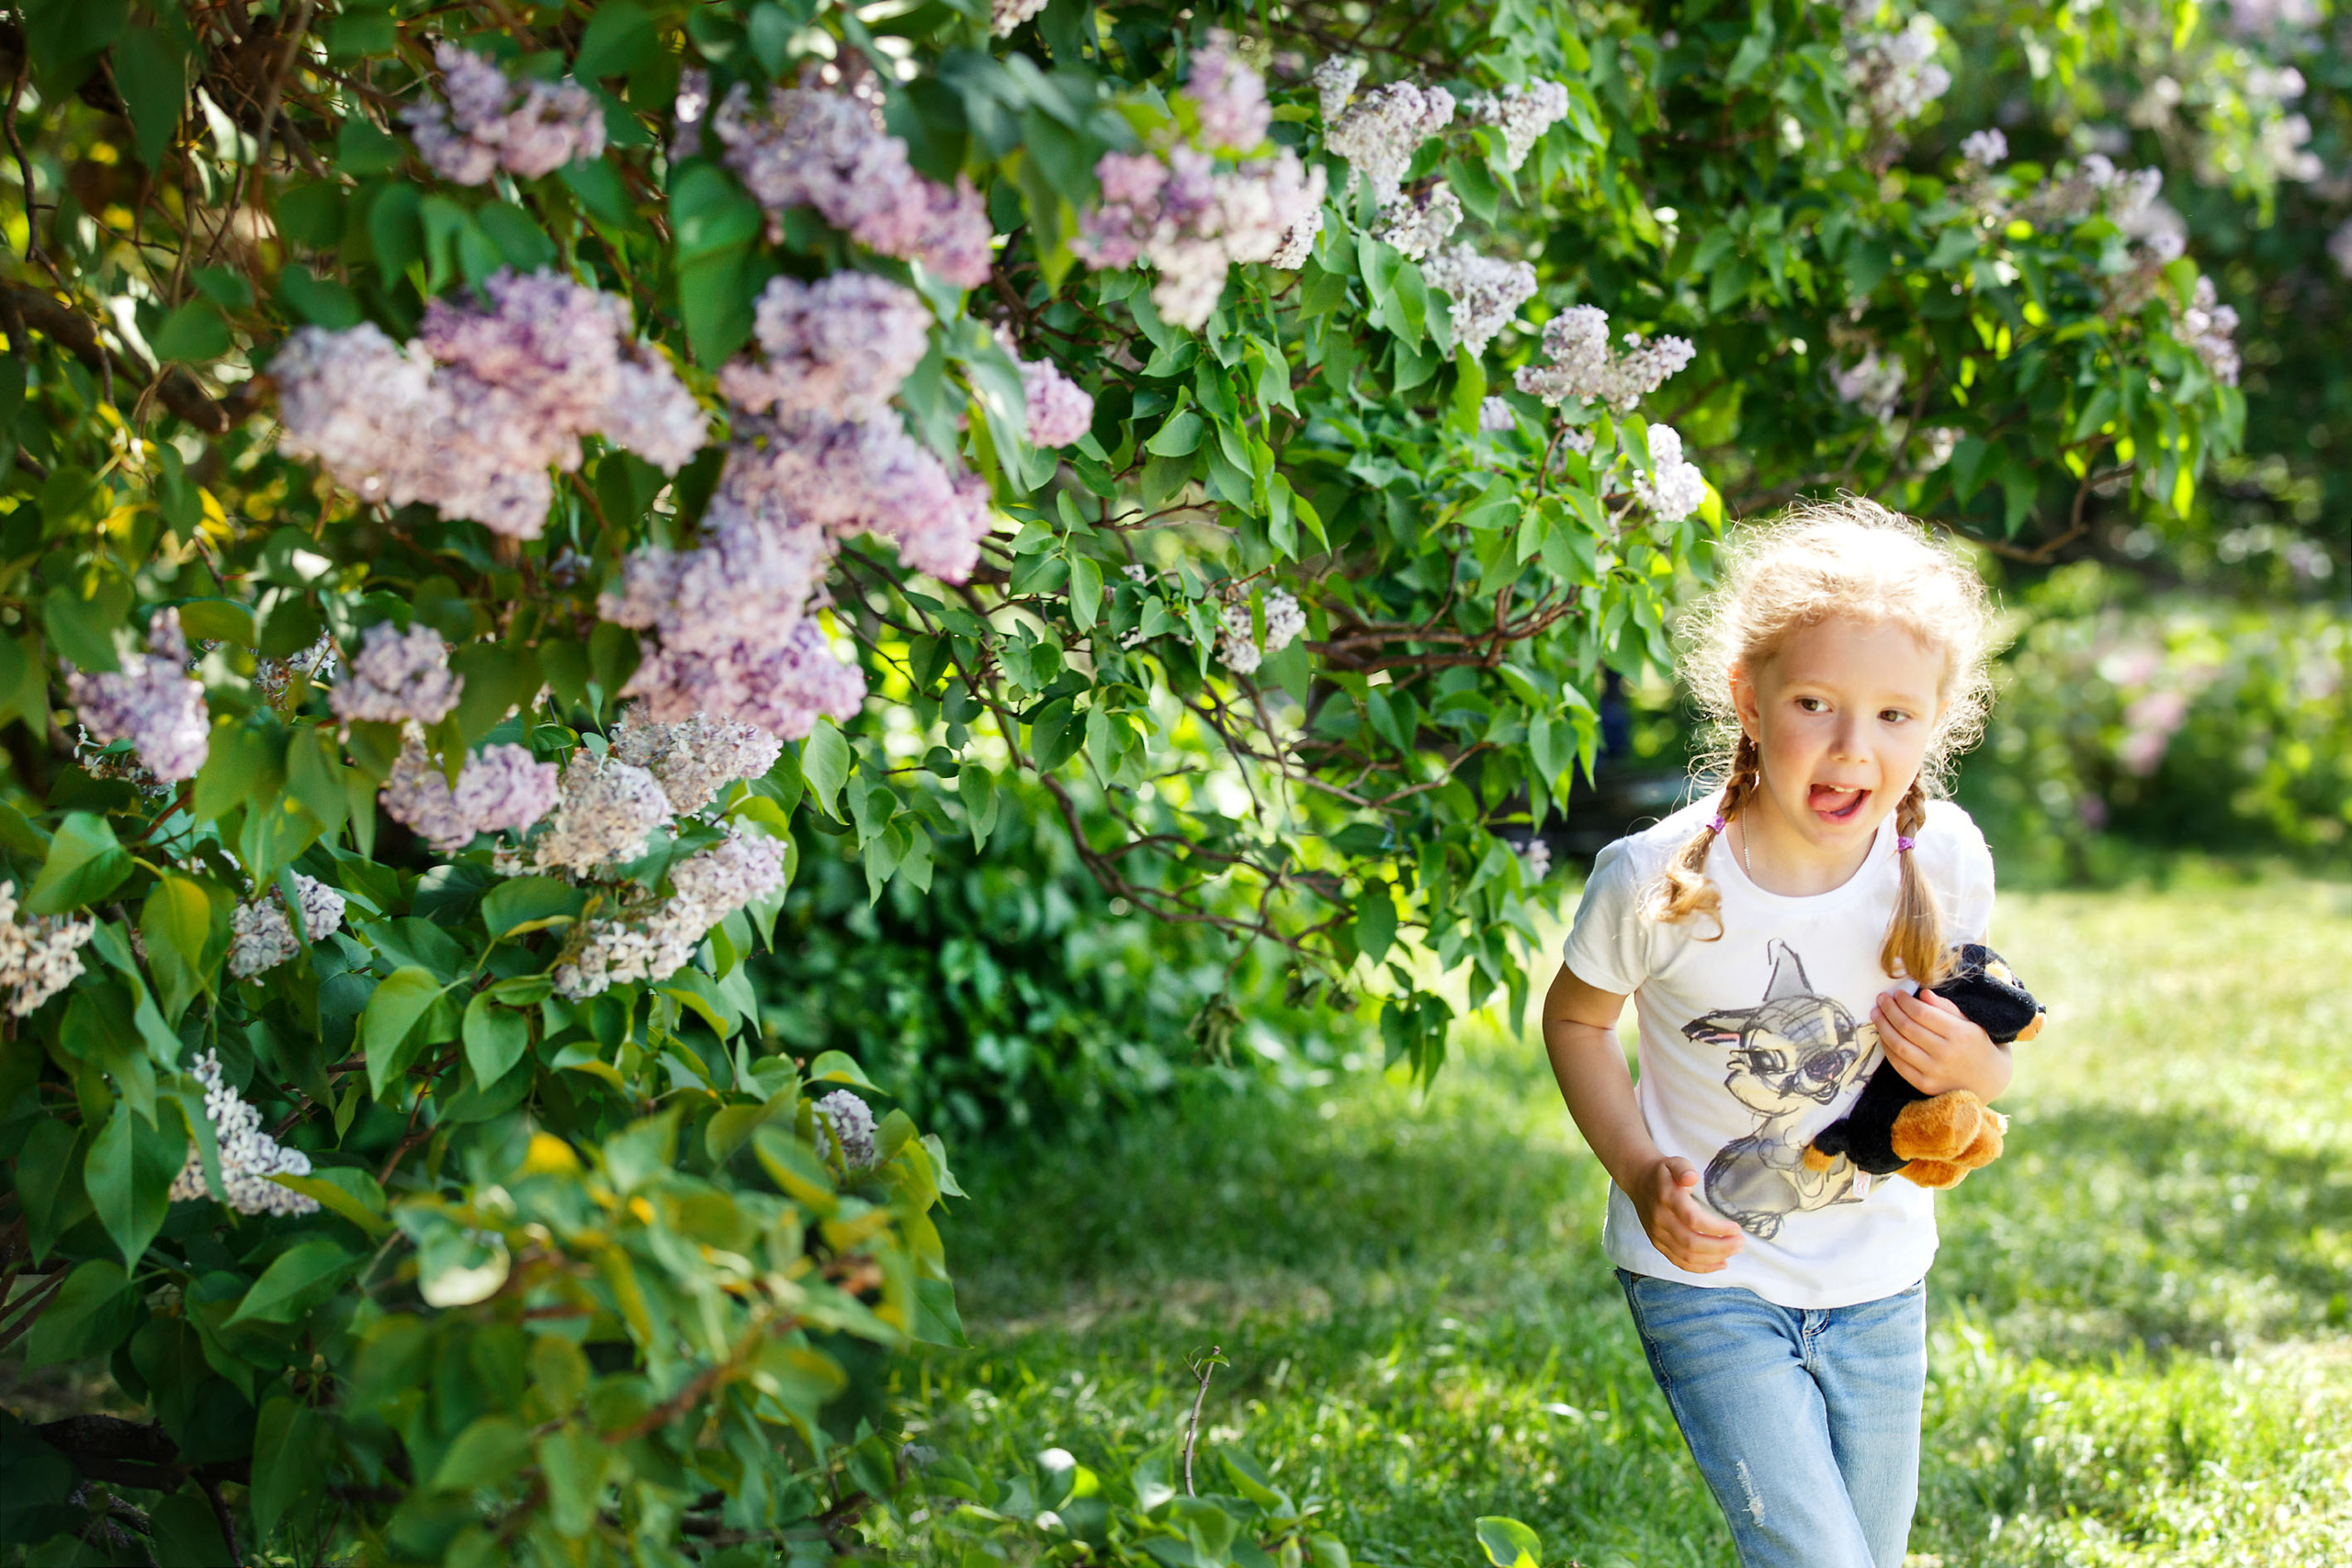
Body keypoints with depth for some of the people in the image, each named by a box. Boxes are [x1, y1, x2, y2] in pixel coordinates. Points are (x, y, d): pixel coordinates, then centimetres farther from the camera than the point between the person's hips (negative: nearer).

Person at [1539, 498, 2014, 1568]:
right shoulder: (1659, 878, -20)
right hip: (1705, 1275, -3)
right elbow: (1576, 1019, -1)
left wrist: (1969, 1065, -21)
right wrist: (1641, 1175, -14)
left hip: (1879, 1285, 4)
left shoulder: (1944, 863, -12)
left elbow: (1980, 1064, 3)